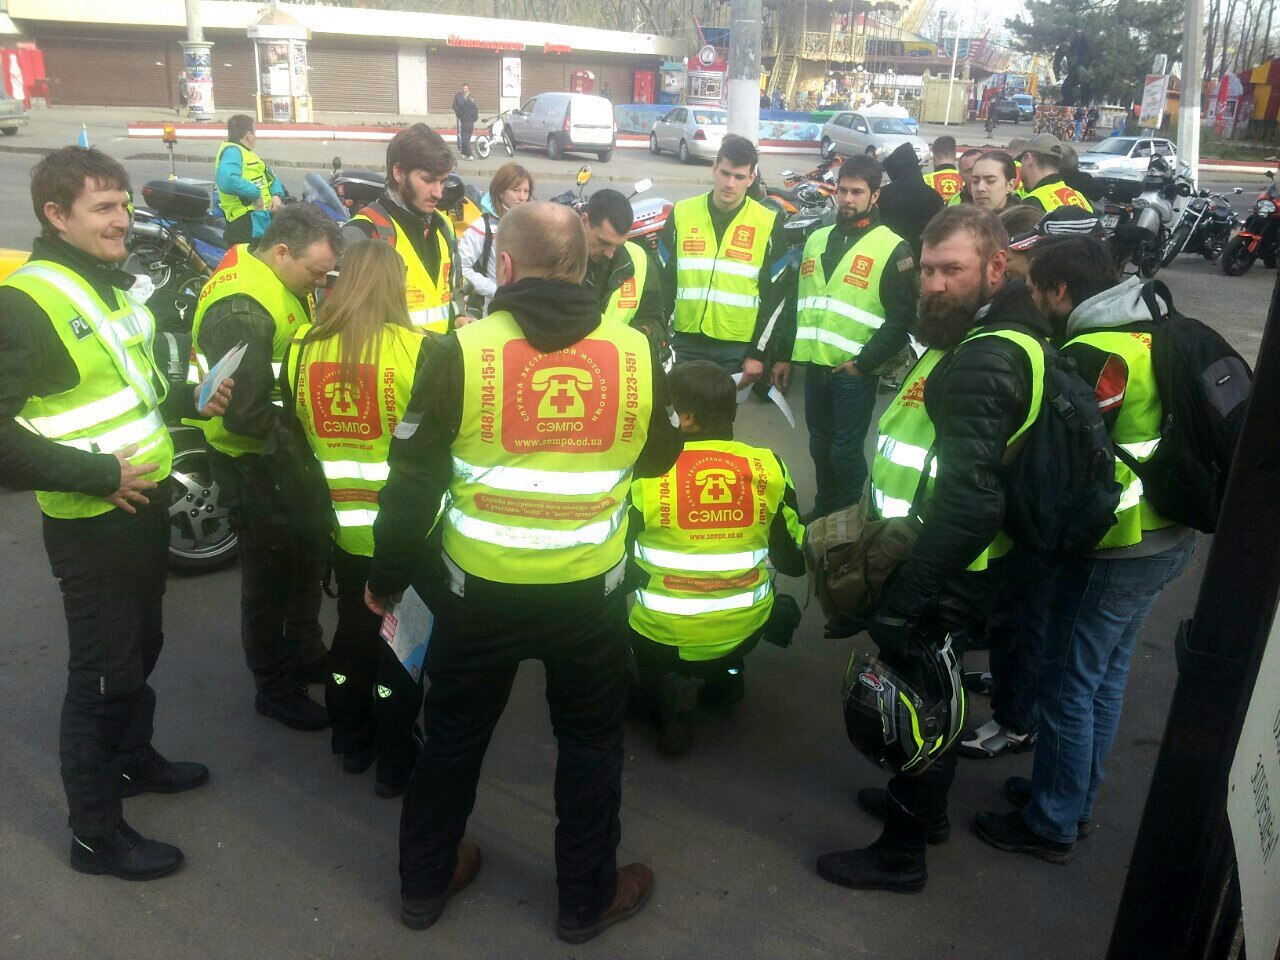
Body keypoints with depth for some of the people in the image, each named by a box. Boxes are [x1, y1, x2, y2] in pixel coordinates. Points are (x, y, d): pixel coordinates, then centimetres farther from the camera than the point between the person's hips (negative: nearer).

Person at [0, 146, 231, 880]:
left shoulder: (114, 283, 10)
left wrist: (189, 399, 5)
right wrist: (99, 474, -25)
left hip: (147, 503, 9)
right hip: (91, 521, -8)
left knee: (141, 647, 23)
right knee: (102, 672, 3)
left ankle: (133, 758, 45)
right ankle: (96, 834, 19)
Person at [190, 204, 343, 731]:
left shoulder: (278, 279, 2)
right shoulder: (242, 310, -28)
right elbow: (248, 412, -31)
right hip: (254, 459, -9)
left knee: (309, 557, 22)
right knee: (272, 571, 6)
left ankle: (306, 656, 42)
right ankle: (274, 687, 24)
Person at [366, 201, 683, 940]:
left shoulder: (463, 351, -13)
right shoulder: (636, 353, -8)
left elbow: (413, 477, -7)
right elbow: (660, 457, 8)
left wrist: (387, 577, 6)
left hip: (482, 588, 0)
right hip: (591, 590, 1)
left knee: (454, 735, 20)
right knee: (591, 742, 20)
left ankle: (424, 884, 38)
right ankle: (588, 899, 35)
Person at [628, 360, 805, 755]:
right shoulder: (768, 467, -7)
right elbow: (795, 561, 2)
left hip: (661, 638, -3)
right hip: (743, 633, 4)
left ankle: (660, 690, 2)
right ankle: (724, 675, 18)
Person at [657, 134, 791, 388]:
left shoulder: (768, 224, -2)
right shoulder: (681, 215, 2)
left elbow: (776, 295, -1)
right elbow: (663, 281, 6)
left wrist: (758, 352, -5)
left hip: (738, 346, -1)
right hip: (687, 342, 1)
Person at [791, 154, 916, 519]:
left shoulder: (892, 248, -7)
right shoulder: (817, 239, 12)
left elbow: (902, 317, -10)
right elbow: (799, 300, 19)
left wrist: (864, 362, -14)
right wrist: (788, 352, 12)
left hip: (855, 370, -6)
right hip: (815, 364, 6)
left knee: (846, 451, 1)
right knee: (820, 446, 17)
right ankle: (822, 512, 33)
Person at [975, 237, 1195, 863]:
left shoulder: (1092, 354, -21)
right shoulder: (1152, 334, 6)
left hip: (1114, 552, -9)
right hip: (1170, 539, 9)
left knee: (1066, 686, 4)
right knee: (1106, 676, 20)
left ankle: (1051, 826, 18)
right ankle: (1076, 799, 36)